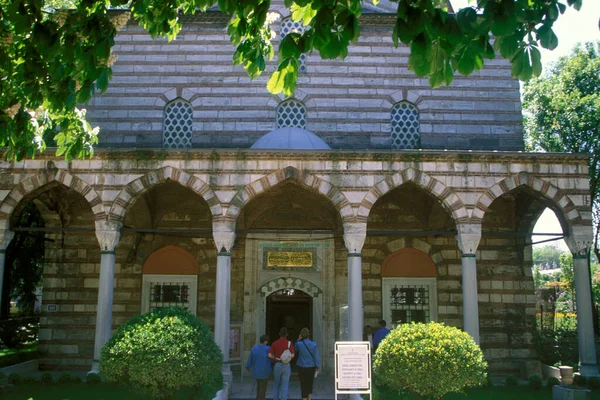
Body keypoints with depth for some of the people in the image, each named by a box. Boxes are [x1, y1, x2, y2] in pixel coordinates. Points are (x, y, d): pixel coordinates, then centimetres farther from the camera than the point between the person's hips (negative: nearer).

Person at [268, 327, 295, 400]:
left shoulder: (274, 343, -1)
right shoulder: (290, 343, -6)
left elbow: (269, 355, -11)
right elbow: (292, 355, -14)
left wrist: (276, 358, 7)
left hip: (277, 365, 2)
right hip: (286, 366, -2)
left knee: (277, 384, 19)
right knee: (285, 386, 4)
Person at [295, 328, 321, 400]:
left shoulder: (299, 344, -13)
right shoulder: (313, 344, -10)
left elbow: (295, 349, 12)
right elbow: (316, 357, -7)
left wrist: (298, 340, -1)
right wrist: (318, 367, 3)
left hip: (302, 367, -1)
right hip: (311, 367, 1)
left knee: (303, 384, 7)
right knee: (310, 383, 19)